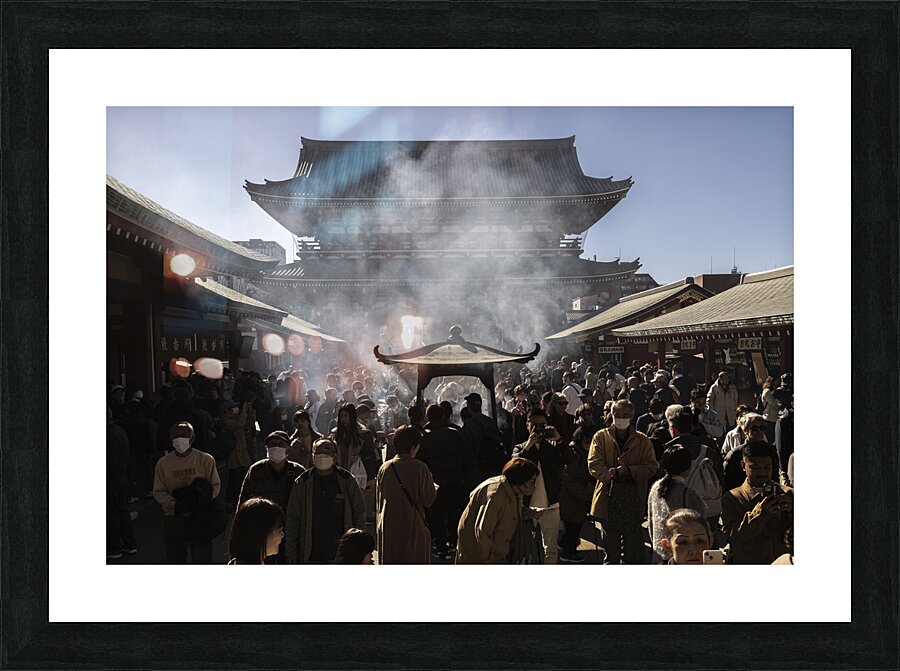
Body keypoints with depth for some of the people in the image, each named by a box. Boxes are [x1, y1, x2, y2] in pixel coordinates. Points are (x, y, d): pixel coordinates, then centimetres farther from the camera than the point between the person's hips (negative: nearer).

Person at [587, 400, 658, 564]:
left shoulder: (643, 441, 5)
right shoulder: (601, 437, 4)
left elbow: (651, 467, -2)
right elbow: (594, 464, -5)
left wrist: (629, 470, -18)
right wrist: (611, 473, -23)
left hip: (633, 500, 0)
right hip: (608, 499, 1)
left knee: (634, 551, 7)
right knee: (610, 549, 12)